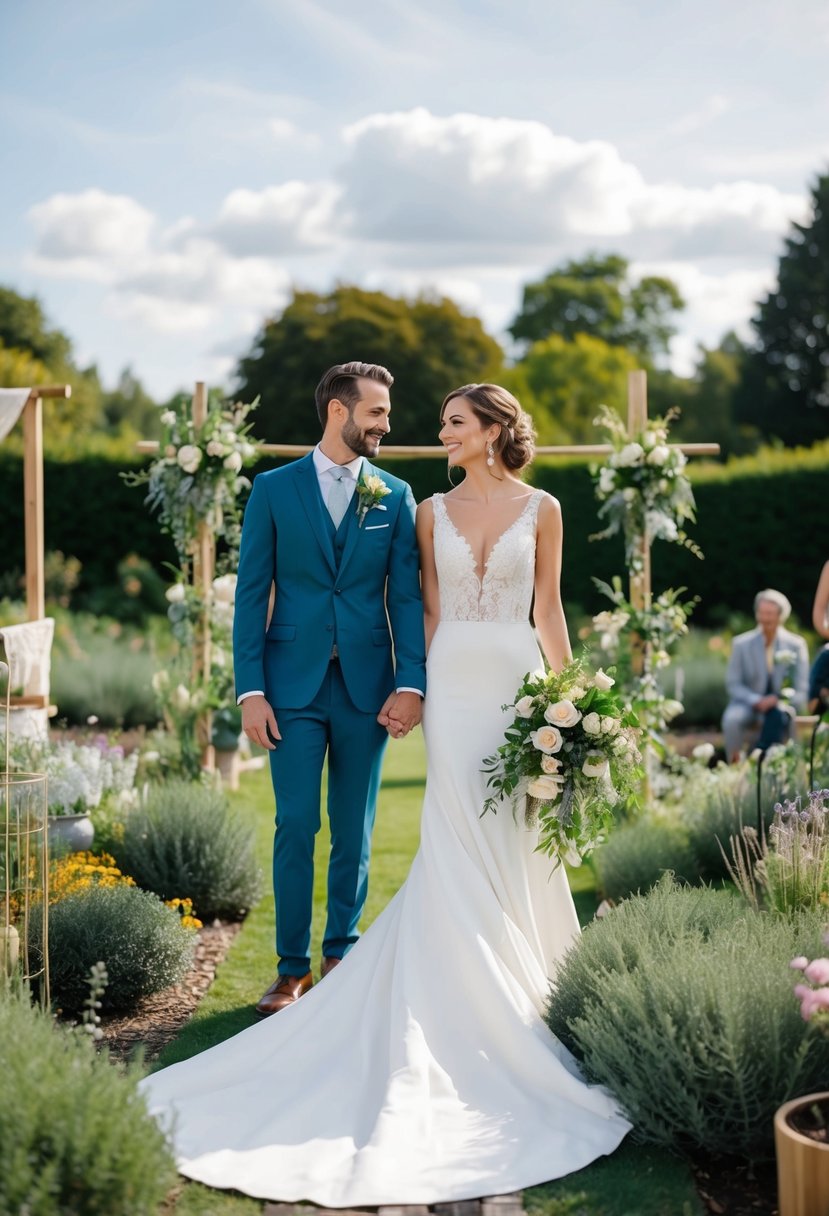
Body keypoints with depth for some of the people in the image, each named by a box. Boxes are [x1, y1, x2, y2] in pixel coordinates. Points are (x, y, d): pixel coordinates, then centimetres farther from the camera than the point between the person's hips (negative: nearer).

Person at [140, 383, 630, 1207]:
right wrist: (416, 687, 3)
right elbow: (428, 610, 8)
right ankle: (477, 991, 6)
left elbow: (548, 611, 5)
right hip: (454, 683, 0)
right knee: (459, 840, -1)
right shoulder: (432, 512, 7)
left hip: (519, 682, 0)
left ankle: (520, 971, 14)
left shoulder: (541, 509, 4)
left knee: (518, 838, 2)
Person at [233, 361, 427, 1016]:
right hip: (294, 684, -1)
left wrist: (411, 683, -8)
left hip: (367, 685, 2)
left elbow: (406, 595, 3)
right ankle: (293, 967, 10)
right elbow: (251, 593, 0)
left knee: (354, 830, 9)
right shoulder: (274, 489, 2)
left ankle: (342, 954, 23)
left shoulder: (395, 496, 7)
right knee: (295, 826, -2)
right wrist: (251, 690, -7)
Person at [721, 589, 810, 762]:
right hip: (749, 705, 1)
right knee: (732, 719, -32)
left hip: (782, 705, -1)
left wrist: (778, 701, -21)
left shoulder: (796, 645, 0)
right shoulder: (741, 643, 1)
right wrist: (757, 701, -18)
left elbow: (801, 689, -1)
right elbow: (733, 684, 0)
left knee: (778, 715, -36)